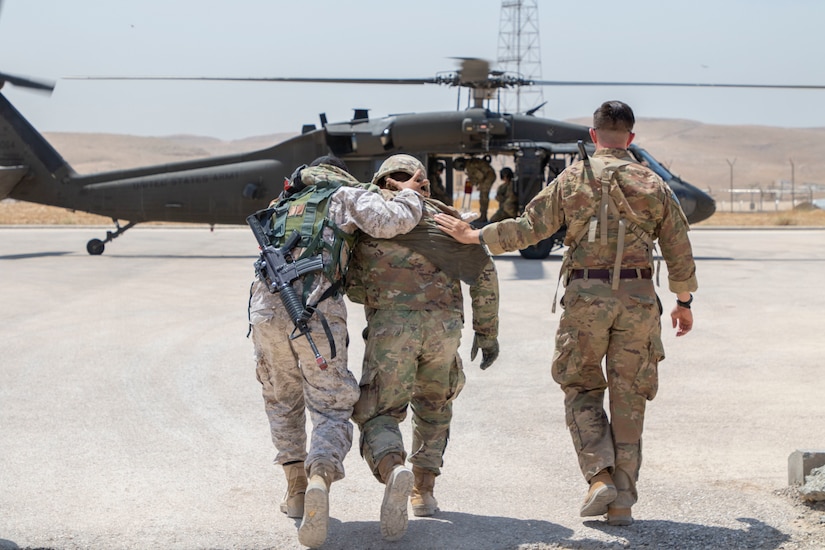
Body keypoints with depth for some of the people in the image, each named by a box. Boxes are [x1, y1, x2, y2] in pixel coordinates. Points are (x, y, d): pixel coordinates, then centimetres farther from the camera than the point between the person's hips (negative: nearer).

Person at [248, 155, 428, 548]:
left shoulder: (285, 204, 31)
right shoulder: (349, 194, 14)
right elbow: (392, 221, -3)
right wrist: (408, 194, 17)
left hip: (266, 309, 4)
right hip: (318, 313, -4)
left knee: (283, 400, 27)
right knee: (332, 413, 4)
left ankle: (295, 490, 25)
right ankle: (318, 482, -23)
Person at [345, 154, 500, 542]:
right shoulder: (442, 216, 18)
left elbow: (355, 289, 12)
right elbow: (483, 270, 9)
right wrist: (487, 332, 14)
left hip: (390, 325, -2)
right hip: (444, 325, 2)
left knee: (378, 415, 3)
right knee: (433, 405, 28)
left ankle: (394, 472, -29)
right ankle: (424, 491, 24)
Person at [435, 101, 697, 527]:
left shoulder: (572, 179, 1)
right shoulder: (652, 185, 7)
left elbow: (529, 227, -2)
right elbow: (679, 251, 10)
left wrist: (472, 236, 8)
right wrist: (684, 302, 22)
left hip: (585, 295, -1)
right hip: (637, 297, 1)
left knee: (581, 388, 14)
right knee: (628, 397, 8)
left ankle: (600, 477, -4)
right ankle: (622, 501, 7)